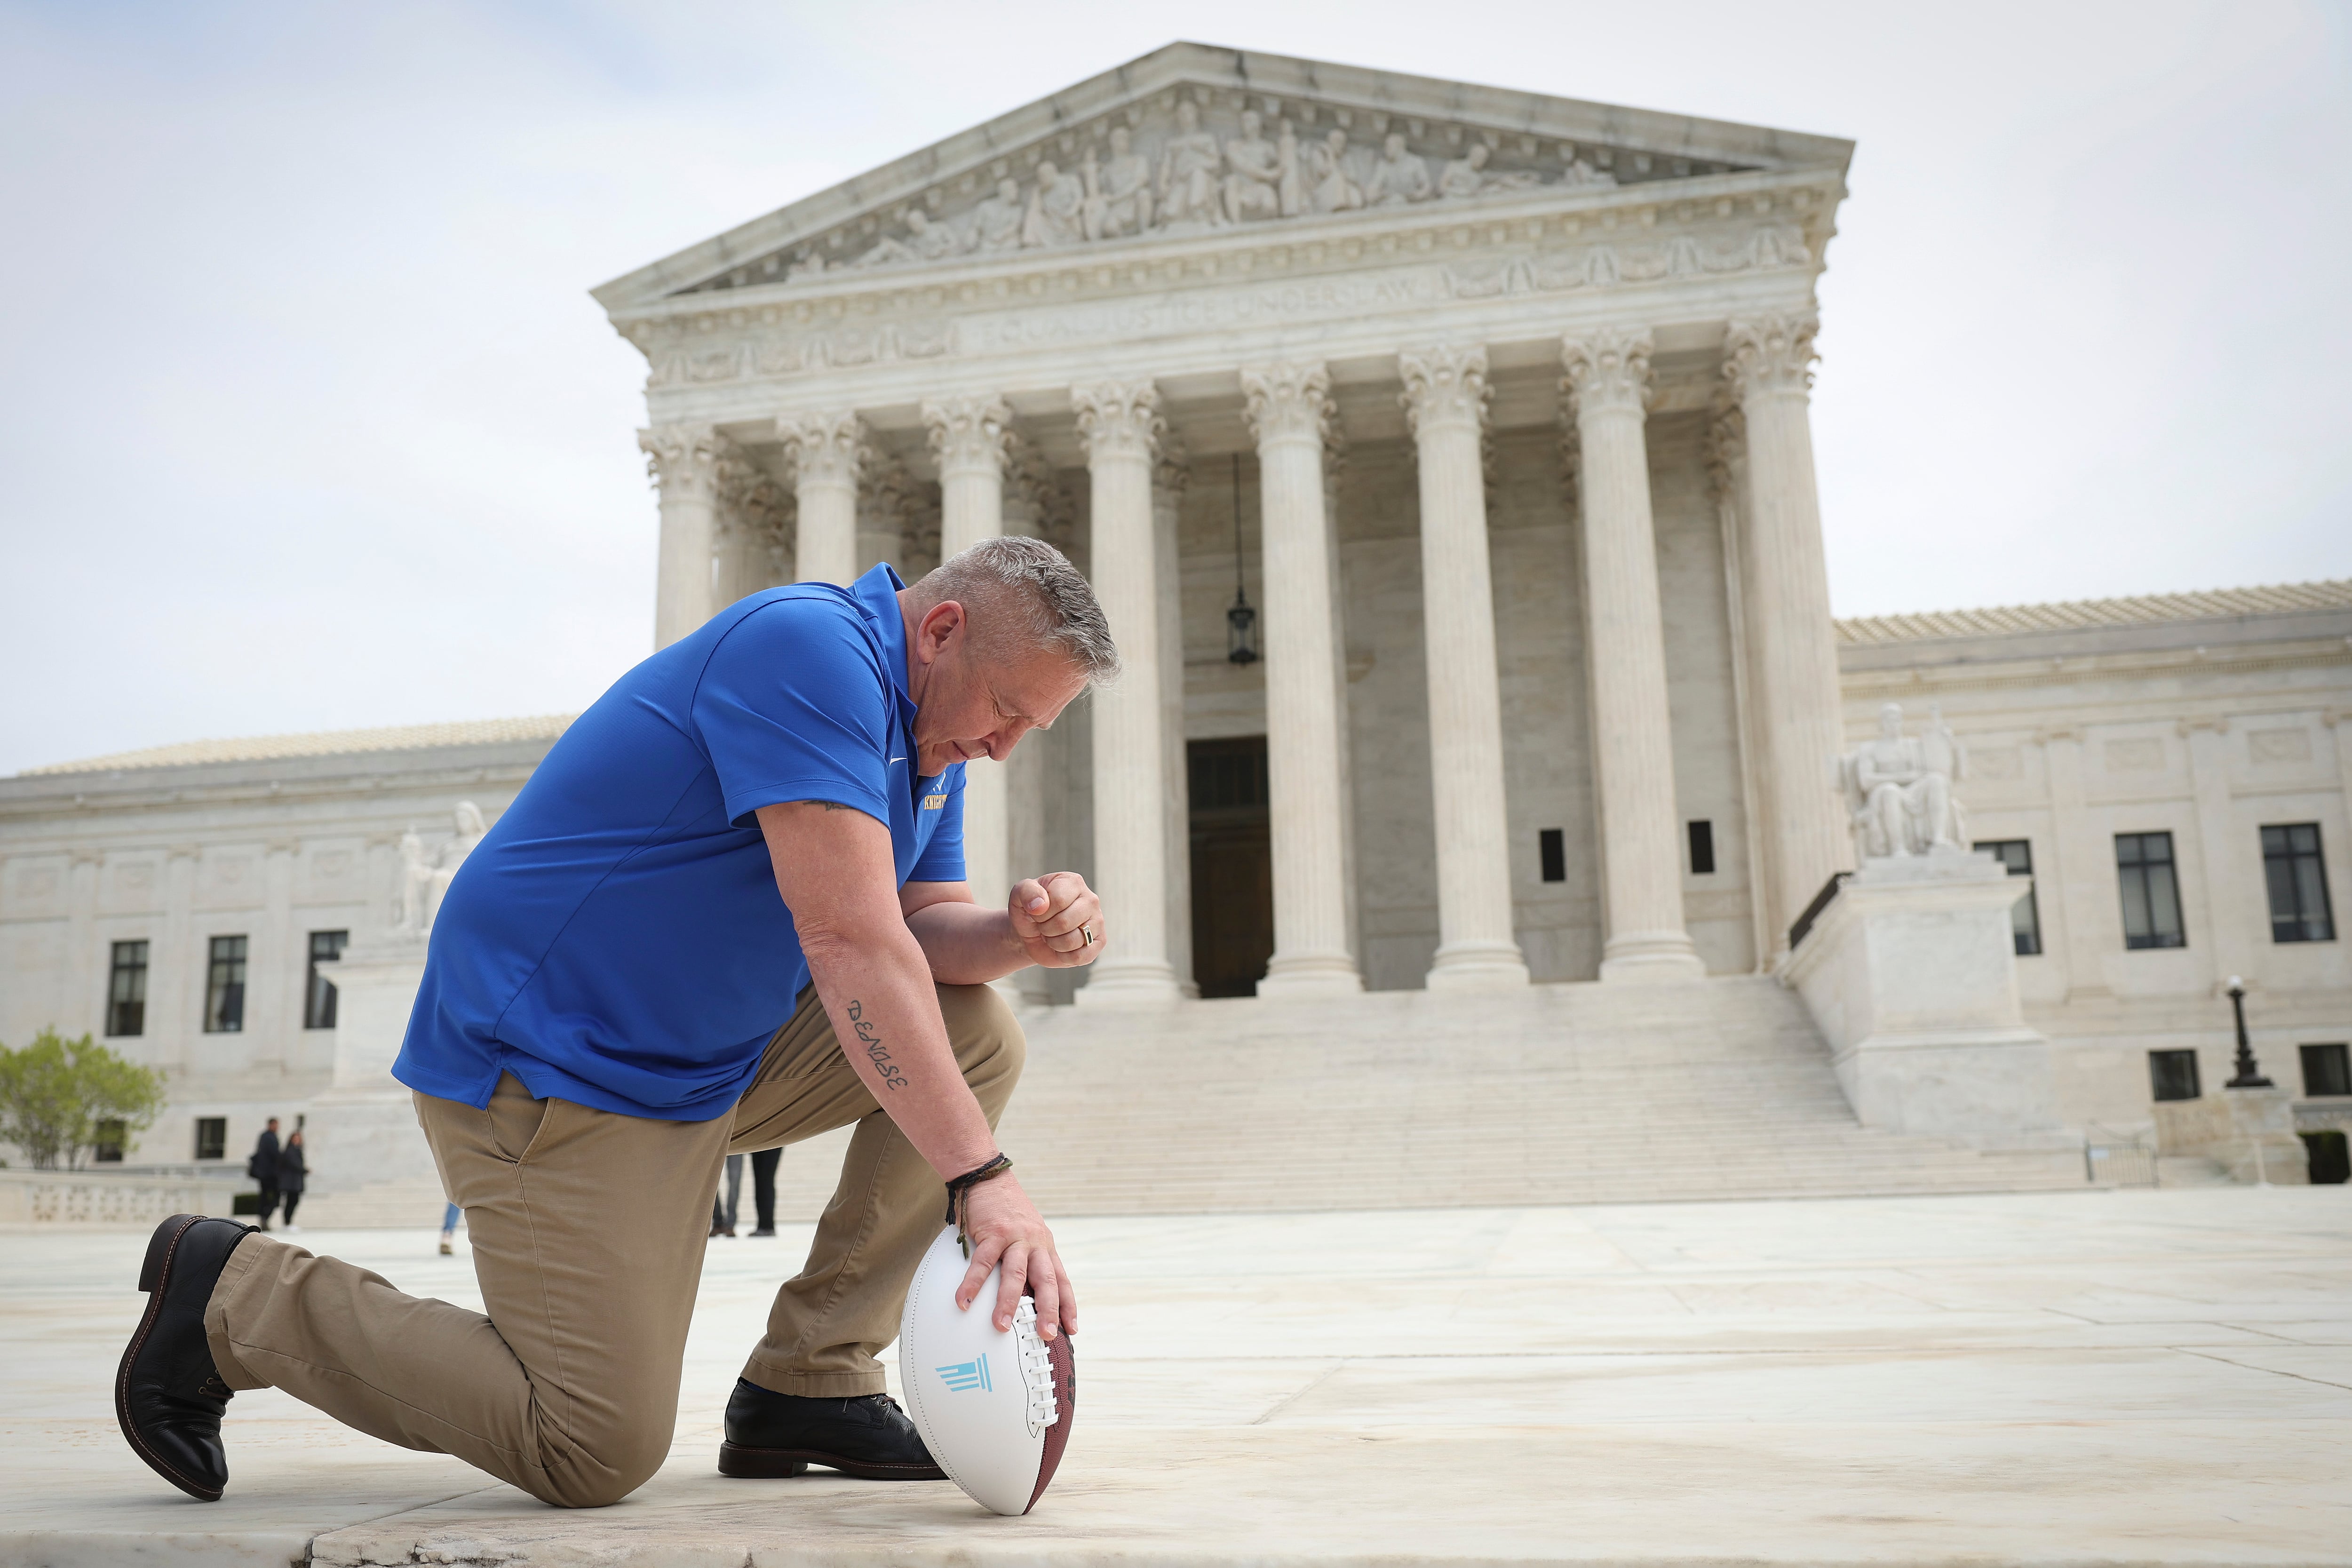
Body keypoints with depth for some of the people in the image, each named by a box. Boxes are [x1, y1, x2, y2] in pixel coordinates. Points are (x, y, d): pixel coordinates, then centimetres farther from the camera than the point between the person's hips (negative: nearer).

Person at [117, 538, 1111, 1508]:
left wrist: (1024, 934, -17)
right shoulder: (810, 647, -23)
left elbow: (928, 923, 6)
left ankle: (807, 1386, 4)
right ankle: (233, 1295, 6)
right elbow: (849, 937, -31)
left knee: (978, 1037, 0)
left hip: (710, 1058, 10)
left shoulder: (927, 729, 8)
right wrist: (982, 1176, -32)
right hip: (550, 1065, -10)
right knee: (596, 1455, -11)